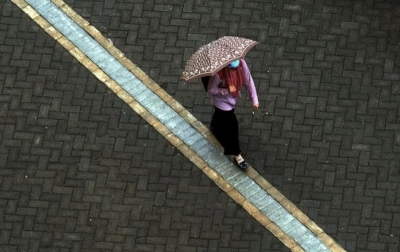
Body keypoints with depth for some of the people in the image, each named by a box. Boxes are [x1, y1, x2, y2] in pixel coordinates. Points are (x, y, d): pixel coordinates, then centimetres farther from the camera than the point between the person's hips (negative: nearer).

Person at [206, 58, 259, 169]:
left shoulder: (241, 63, -26)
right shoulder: (218, 72, -38)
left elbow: (248, 81, -14)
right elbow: (211, 90, -25)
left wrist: (254, 100, -11)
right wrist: (227, 90, -34)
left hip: (232, 98, 6)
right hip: (222, 101, -6)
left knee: (220, 115, 34)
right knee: (232, 126, 1)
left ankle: (214, 127, 69)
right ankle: (236, 155, 21)